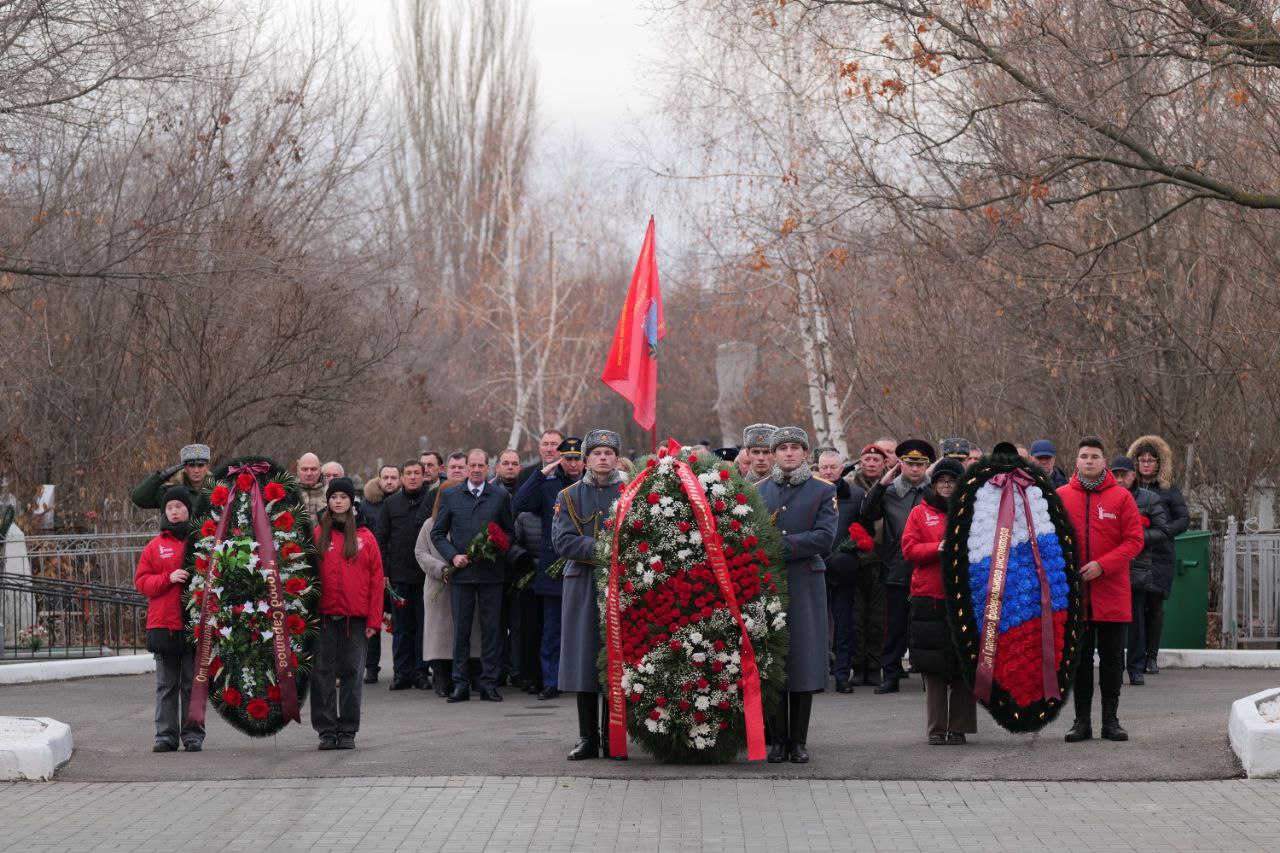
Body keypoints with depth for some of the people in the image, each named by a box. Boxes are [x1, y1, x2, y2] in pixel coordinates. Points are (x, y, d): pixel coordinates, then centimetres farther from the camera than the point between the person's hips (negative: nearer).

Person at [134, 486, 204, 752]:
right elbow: (141, 581, 4)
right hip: (163, 625, 2)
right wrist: (168, 578, -11)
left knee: (193, 684, 2)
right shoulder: (155, 546, 9)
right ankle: (165, 735, 8)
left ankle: (193, 735, 7)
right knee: (166, 685, 5)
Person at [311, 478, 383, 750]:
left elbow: (376, 579, 4)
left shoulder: (365, 538, 5)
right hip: (324, 616, 0)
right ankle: (327, 730, 6)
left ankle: (348, 731, 9)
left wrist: (374, 620, -2)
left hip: (355, 617, 0)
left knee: (351, 672, 3)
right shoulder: (317, 535, 5)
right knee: (322, 672, 0)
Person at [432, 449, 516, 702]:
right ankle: (460, 684, 9)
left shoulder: (501, 496, 5)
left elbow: (510, 531, 9)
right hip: (461, 571, 0)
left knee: (491, 629, 1)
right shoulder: (450, 496, 7)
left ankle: (489, 683, 7)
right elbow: (437, 533, 9)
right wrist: (452, 556, -6)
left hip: (491, 573, 0)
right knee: (460, 630, 3)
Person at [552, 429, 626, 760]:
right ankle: (588, 737, 5)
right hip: (582, 587, 0)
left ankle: (612, 737, 5)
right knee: (585, 658, -1)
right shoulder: (569, 496, 8)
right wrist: (599, 548, -15)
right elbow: (562, 541, -3)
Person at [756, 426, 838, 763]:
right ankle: (777, 740, 6)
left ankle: (799, 741, 4)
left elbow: (825, 537, -7)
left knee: (804, 660, -2)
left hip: (805, 586, -2)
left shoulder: (823, 491, 5)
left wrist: (782, 546, -15)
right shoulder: (757, 492, 13)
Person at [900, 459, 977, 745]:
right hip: (929, 600, 0)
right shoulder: (920, 513, 10)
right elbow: (909, 549, 1)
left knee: (963, 667, 0)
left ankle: (959, 727, 7)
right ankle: (936, 729, 6)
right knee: (933, 667, 0)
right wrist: (938, 548, -13)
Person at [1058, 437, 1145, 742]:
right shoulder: (1060, 497, 3)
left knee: (1112, 657, 5)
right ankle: (1082, 720, 12)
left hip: (1112, 593, -1)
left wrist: (1102, 565, -15)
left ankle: (1111, 719, 12)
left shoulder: (1121, 497, 0)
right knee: (1079, 657, 6)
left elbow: (1134, 540, -4)